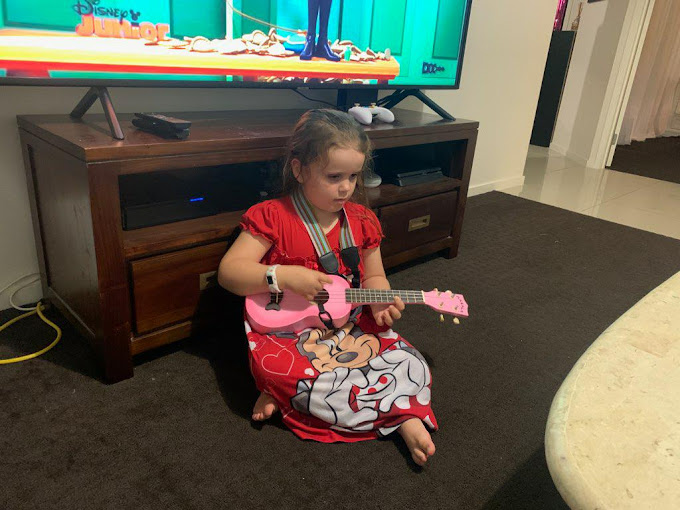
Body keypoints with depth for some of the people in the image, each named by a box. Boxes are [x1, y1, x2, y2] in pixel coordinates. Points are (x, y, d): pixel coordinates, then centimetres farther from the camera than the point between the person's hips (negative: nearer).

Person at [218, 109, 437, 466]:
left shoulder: (362, 221, 5)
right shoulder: (272, 216, -8)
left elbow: (373, 276, 15)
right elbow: (228, 272, -11)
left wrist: (379, 302, -8)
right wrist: (283, 276, -26)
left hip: (352, 329, 4)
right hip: (286, 331, -3)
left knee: (412, 366, -13)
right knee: (278, 369, -35)